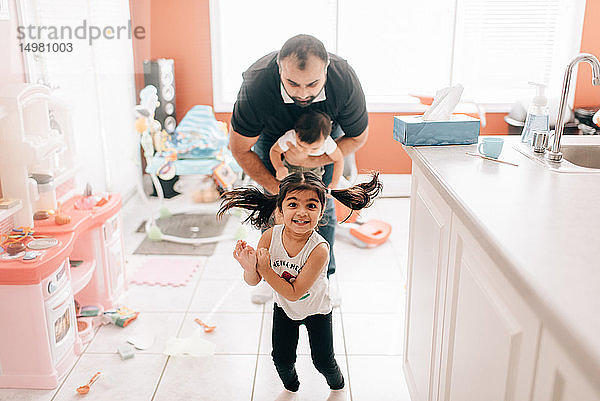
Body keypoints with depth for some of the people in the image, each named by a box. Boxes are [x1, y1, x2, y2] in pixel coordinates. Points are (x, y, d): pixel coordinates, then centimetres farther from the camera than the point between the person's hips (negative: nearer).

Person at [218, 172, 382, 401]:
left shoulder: (319, 249, -37)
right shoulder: (271, 236, -26)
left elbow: (294, 293, -33)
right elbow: (253, 282, -17)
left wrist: (265, 269, -37)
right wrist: (250, 268, -39)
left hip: (316, 310, -3)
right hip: (283, 308, 3)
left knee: (323, 362, 11)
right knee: (282, 358, 15)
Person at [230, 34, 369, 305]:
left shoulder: (345, 80, -38)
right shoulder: (256, 86, -41)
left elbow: (357, 137, -19)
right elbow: (239, 149, -24)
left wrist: (311, 160, -32)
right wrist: (277, 189, -26)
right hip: (271, 135, 0)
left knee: (322, 204, -2)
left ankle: (326, 275, 17)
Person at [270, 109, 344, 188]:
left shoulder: (328, 143, -39)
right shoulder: (289, 139, -41)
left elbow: (338, 159, -19)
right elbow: (274, 150, -20)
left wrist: (334, 184, -19)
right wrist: (279, 168, -38)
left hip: (314, 169, 1)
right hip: (290, 166, 0)